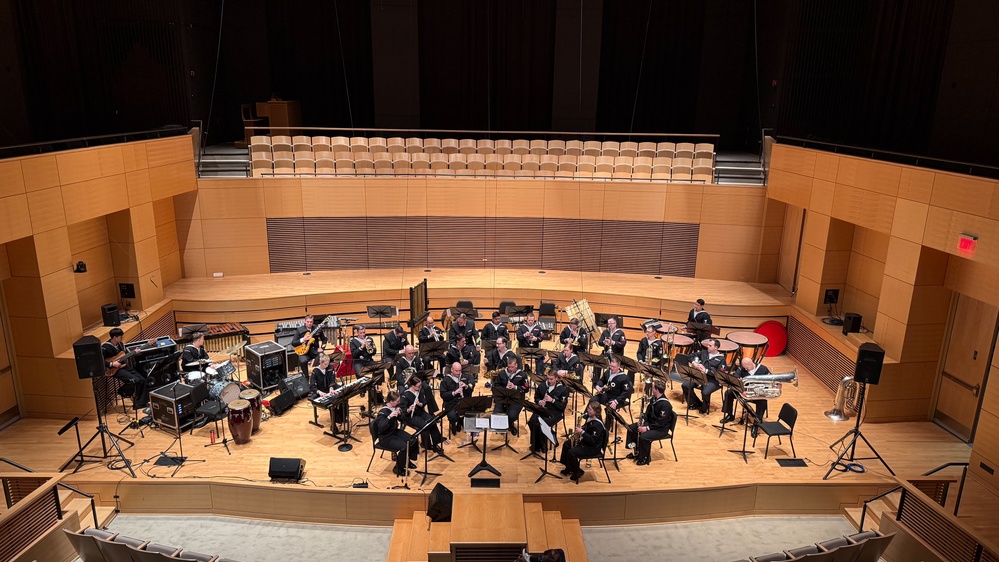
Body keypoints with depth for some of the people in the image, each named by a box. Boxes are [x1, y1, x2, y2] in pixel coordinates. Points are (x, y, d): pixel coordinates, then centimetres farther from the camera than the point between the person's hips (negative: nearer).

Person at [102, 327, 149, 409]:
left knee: (142, 380, -5)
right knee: (135, 380, -25)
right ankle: (135, 401, -4)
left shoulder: (120, 344, 8)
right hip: (115, 369, -8)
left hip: (124, 366, 8)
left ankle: (141, 403, 1)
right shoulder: (105, 347, -16)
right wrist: (112, 364, -23)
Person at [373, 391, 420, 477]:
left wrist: (400, 413, -14)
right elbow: (381, 427, -36)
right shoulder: (383, 412, -25)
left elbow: (402, 419, 7)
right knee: (403, 446, -25)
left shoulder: (395, 407, -3)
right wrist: (390, 416, -45)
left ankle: (407, 460, 19)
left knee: (413, 441, -6)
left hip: (395, 431, 8)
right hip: (385, 437, -8)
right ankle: (398, 468, -3)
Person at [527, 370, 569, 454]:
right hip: (542, 409, 4)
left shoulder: (563, 389, -6)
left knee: (542, 425, -30)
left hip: (555, 412, -4)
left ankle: (543, 447, -6)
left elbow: (562, 406, -8)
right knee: (531, 422, -24)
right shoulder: (542, 386, 7)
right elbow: (536, 397, 20)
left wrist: (552, 400, -20)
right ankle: (535, 445, -3)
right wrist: (539, 401, -3)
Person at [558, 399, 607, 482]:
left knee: (571, 452, -22)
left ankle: (577, 471, 3)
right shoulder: (589, 418, 2)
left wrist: (582, 432, -28)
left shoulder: (597, 424, -27)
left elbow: (593, 440, -30)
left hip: (594, 448, -10)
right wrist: (580, 428, 0)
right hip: (585, 442, 10)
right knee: (566, 444, 12)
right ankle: (568, 468, 22)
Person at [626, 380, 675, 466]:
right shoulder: (654, 398, 1)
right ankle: (637, 452, 17)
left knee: (643, 436, -31)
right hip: (650, 423, 10)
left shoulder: (665, 404, -27)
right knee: (631, 428, 5)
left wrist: (647, 428, -27)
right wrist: (642, 420, -4)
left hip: (661, 429, -10)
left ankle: (645, 458, -6)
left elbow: (661, 423, -27)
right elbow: (648, 412, 14)